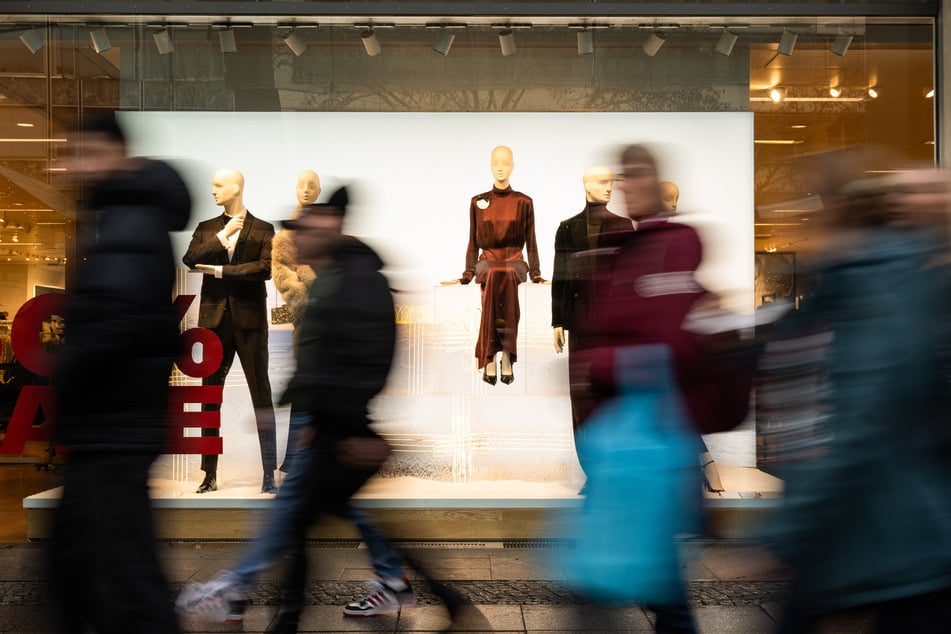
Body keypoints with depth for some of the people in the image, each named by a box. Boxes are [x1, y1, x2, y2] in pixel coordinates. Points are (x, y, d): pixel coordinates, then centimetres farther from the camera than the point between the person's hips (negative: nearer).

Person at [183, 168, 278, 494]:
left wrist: (220, 270, -9)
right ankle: (210, 474, 15)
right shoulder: (206, 228, 13)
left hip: (250, 320, -3)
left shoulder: (262, 229, 4)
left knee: (261, 396, -1)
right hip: (215, 320, 3)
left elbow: (265, 268, -11)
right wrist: (222, 236, -10)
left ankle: (269, 474, 5)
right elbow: (189, 259, -4)